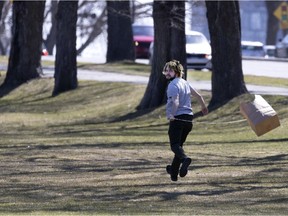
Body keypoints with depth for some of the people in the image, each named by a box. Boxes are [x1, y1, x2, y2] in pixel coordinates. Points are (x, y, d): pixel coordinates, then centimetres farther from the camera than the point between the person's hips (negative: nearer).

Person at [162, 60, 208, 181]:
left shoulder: (173, 85, -9)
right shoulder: (185, 83, 18)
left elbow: (175, 102, -24)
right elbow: (198, 95, 30)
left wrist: (171, 115, -35)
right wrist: (204, 107, 46)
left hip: (177, 118, -8)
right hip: (188, 117, 8)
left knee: (175, 145, -14)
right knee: (179, 144, 18)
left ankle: (185, 159, -43)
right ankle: (174, 171, 26)